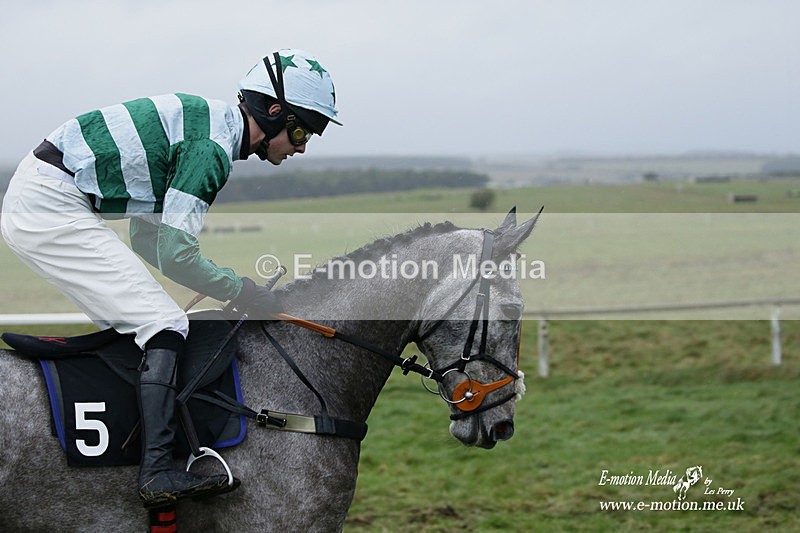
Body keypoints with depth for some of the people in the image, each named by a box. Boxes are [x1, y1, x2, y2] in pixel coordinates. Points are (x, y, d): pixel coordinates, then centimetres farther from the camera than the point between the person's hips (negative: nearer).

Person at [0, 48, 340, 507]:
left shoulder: (206, 125, 17)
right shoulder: (213, 146, -14)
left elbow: (147, 238, 20)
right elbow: (175, 255, -16)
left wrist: (236, 289, 13)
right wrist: (242, 292, -2)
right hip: (52, 208, -10)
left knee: (132, 323, 14)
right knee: (164, 325, -13)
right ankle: (158, 470, -22)